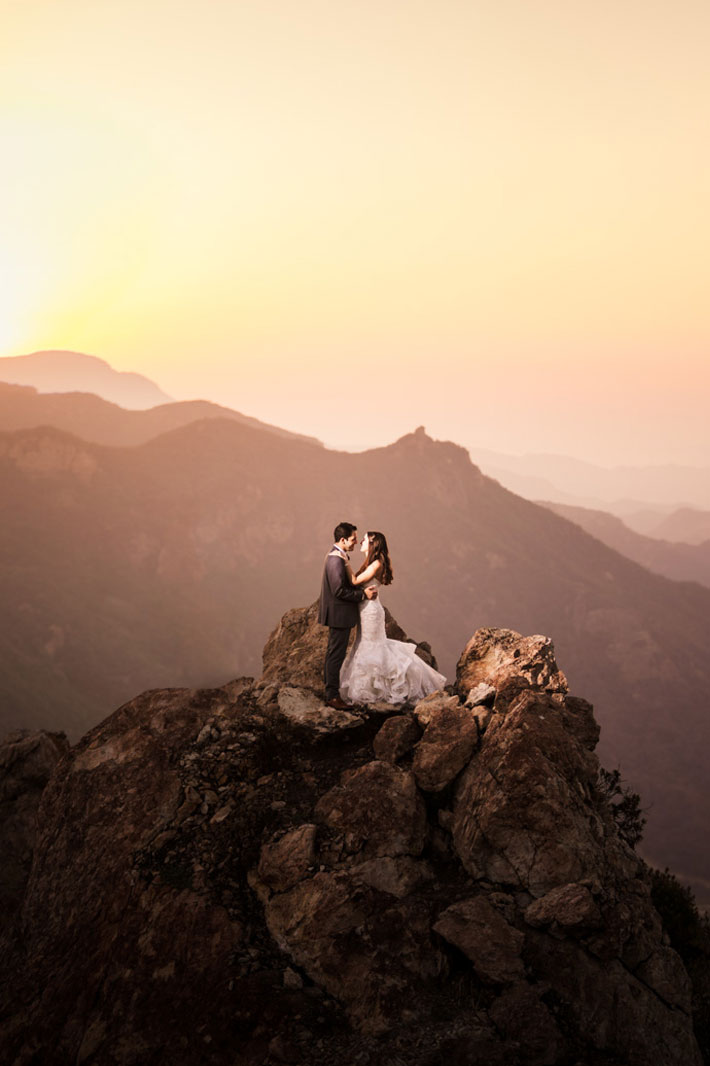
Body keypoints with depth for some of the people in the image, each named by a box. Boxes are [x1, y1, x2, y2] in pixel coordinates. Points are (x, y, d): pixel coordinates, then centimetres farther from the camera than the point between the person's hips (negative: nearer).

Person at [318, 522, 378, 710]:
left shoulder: (336, 556, 11)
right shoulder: (336, 559, -22)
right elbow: (339, 590, -25)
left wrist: (362, 590, 10)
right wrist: (363, 594, -19)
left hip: (338, 615, 11)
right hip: (339, 614, -11)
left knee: (333, 653, 18)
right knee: (336, 655, -5)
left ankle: (330, 691, 27)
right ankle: (332, 695, 0)